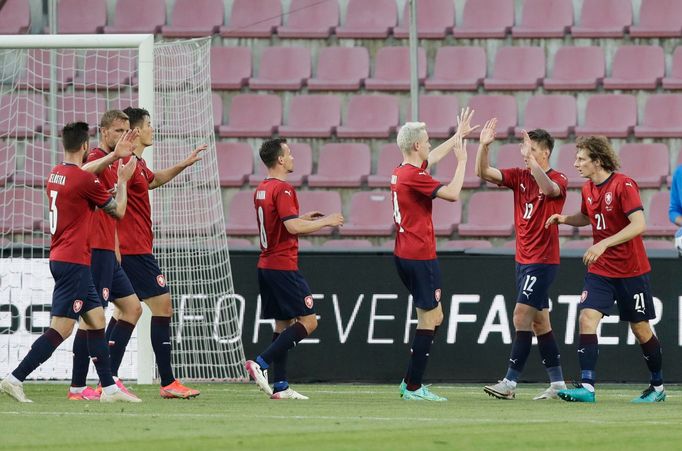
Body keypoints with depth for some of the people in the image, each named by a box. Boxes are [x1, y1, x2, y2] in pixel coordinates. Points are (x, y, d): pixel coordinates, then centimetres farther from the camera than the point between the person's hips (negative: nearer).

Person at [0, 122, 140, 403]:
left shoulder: (56, 175, 9)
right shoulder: (84, 179, -15)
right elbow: (118, 211, -2)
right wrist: (123, 181, 12)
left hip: (60, 259, 9)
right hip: (74, 261, -9)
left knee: (97, 320, 10)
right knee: (61, 328, -9)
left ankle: (109, 388, 10)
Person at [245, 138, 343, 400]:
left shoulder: (261, 189, 14)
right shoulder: (282, 189, -15)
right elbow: (293, 226, -23)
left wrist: (305, 219, 20)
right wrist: (326, 221, -11)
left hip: (266, 266, 10)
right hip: (283, 266, -10)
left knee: (283, 324, 11)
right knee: (308, 321, -6)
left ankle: (280, 386, 7)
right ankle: (261, 363, -16)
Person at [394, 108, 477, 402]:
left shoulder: (401, 172, 12)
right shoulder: (414, 176, -17)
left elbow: (433, 156, 30)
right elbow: (452, 193, -22)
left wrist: (459, 135, 38)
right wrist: (462, 161, -9)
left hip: (404, 255, 10)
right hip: (420, 256, -10)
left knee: (434, 317, 16)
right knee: (428, 320, -4)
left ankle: (410, 381, 14)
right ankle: (413, 387, -4)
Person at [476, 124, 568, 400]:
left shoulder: (558, 180, -9)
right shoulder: (519, 177, 8)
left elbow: (548, 188, -33)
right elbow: (483, 173, -1)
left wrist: (532, 160, -43)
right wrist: (484, 146, -17)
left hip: (543, 261, -7)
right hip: (523, 260, 7)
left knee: (522, 317, -13)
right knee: (539, 321, 11)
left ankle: (510, 383, -13)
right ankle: (557, 382, 17)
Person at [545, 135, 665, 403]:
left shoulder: (624, 185, -16)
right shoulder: (588, 189, 6)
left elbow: (639, 224, -24)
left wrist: (604, 244, -31)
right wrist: (565, 219, 5)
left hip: (631, 270, -6)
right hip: (600, 270, 6)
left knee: (640, 328, 6)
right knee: (587, 318, -13)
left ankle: (658, 386, 24)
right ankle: (587, 386, -19)